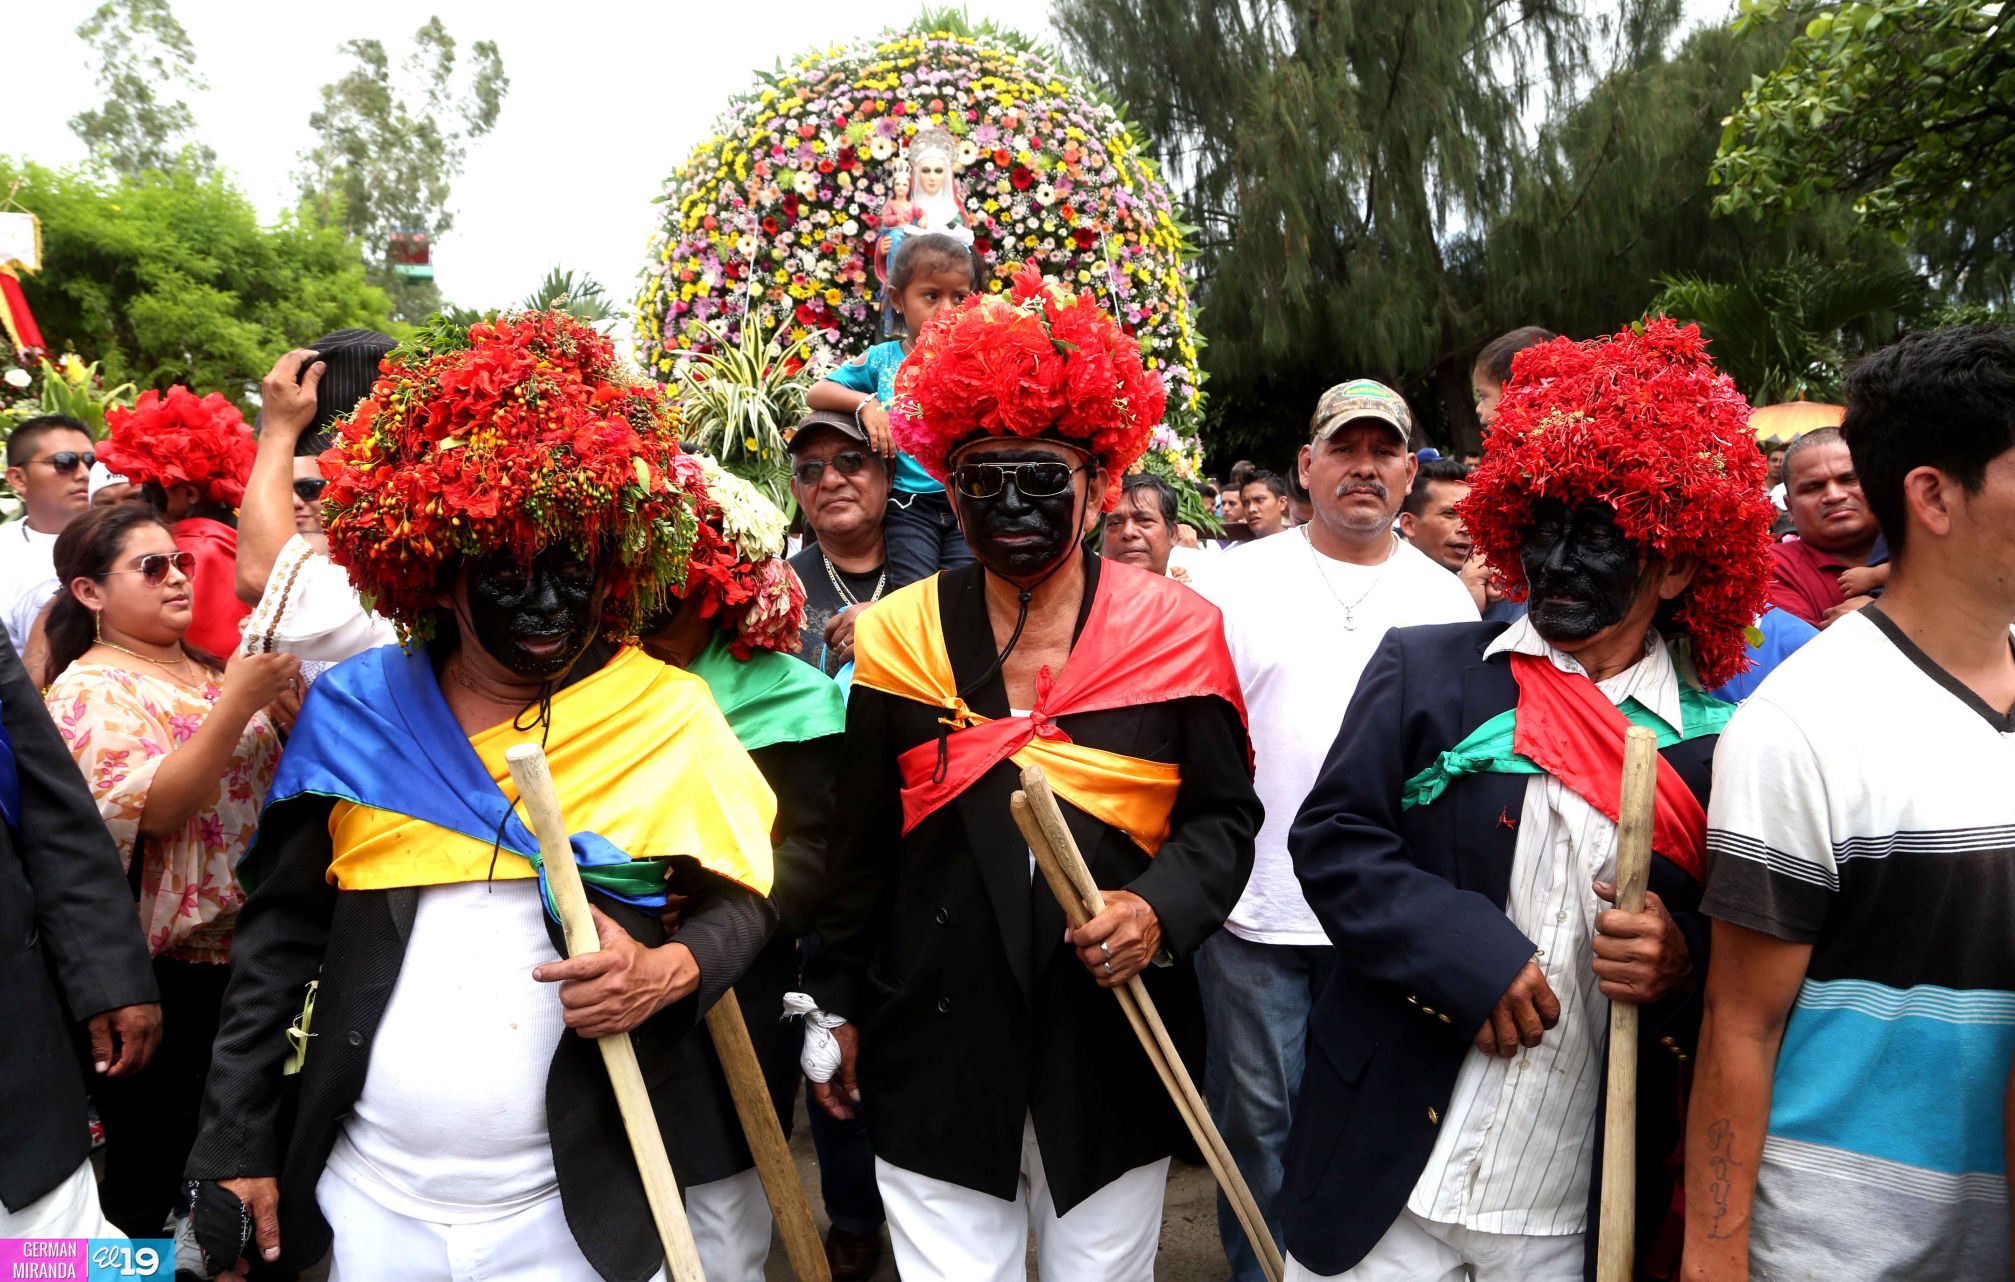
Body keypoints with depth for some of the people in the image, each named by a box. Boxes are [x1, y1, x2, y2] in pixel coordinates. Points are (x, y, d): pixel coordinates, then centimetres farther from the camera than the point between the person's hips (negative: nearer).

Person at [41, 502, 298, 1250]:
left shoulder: (208, 671, 10)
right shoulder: (89, 690, -9)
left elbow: (271, 781, 14)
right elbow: (153, 807, -23)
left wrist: (290, 715, -5)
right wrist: (238, 702, -29)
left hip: (243, 948, 7)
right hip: (167, 971, -6)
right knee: (154, 1168, 6)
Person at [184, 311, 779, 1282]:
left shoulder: (669, 714, -7)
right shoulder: (351, 709, -1)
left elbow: (742, 904, 0)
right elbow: (280, 933, 4)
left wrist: (669, 973, -20)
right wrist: (236, 1143, 4)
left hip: (583, 1203, -2)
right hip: (368, 1194, 2)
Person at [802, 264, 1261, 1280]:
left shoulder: (1176, 629, -3)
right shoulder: (901, 633, 0)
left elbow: (1224, 815, 3)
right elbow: (862, 843, 8)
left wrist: (1161, 909, -16)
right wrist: (840, 1004, 12)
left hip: (1112, 1035, 0)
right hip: (933, 1037, 0)